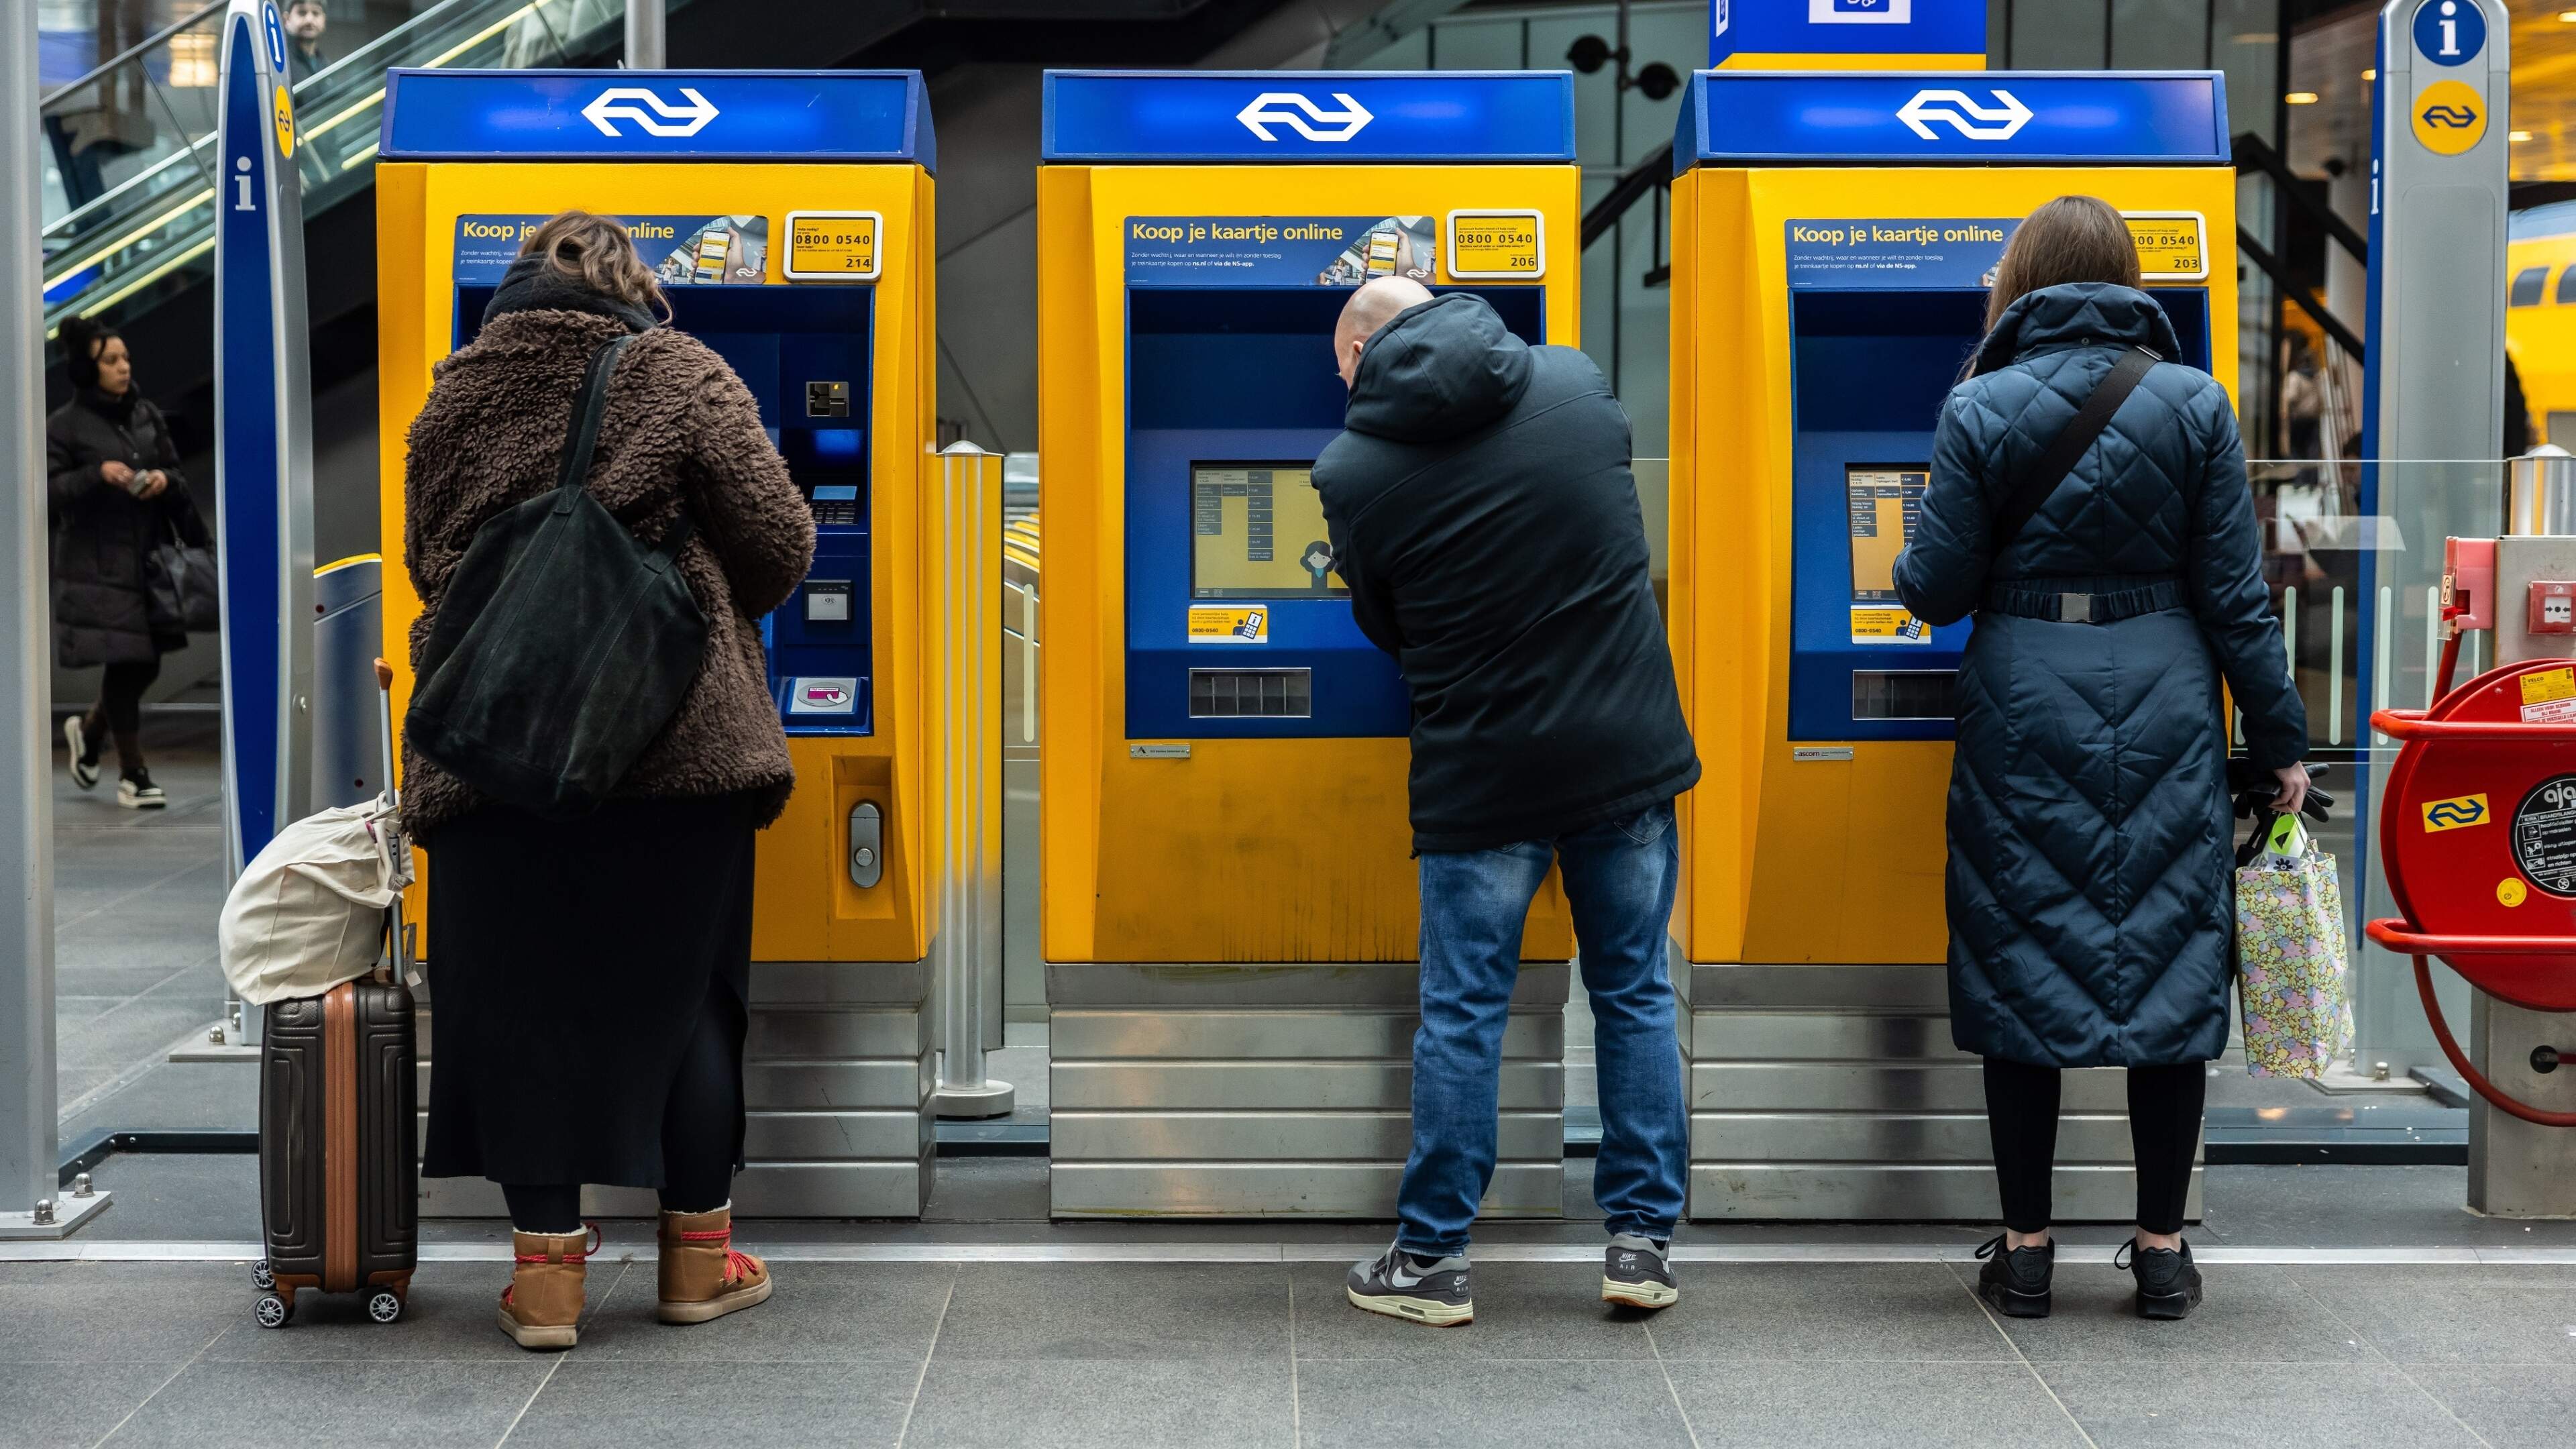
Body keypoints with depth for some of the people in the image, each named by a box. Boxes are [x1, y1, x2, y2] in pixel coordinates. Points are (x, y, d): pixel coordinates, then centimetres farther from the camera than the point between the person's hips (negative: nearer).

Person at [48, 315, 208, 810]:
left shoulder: (146, 414, 9)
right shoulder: (65, 425, -5)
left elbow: (177, 475, 15)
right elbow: (47, 491, -9)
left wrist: (165, 479, -7)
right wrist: (97, 474, -21)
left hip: (147, 556, 5)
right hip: (97, 566, -5)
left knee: (146, 663, 8)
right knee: (126, 663, -6)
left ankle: (88, 729, 36)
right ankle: (133, 776, 6)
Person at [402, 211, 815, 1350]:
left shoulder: (452, 404, 9)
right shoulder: (678, 378, -1)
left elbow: (425, 566, 17)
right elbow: (777, 542, -2)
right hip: (676, 741, -2)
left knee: (524, 1000, 8)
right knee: (685, 994, 10)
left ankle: (547, 1269, 10)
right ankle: (698, 1257, 19)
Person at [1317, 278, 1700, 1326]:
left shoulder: (1354, 470, -9)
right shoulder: (1576, 380, 1)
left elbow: (1384, 629, 3)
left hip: (1480, 773, -3)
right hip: (1627, 753, 3)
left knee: (1461, 1014, 7)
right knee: (1634, 996, 13)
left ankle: (1431, 1258, 14)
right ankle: (1643, 1240, 17)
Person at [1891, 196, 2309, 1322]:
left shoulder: (1980, 410, -4)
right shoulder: (2194, 404, 0)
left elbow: (1938, 590, -3)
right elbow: (2234, 596, 0)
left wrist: (1907, 566, 20)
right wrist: (2278, 741, 8)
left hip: (2023, 717, -1)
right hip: (2164, 714, 1)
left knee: (2020, 964, 7)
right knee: (2168, 961, 7)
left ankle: (2024, 1249, 11)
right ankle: (2161, 1249, 12)